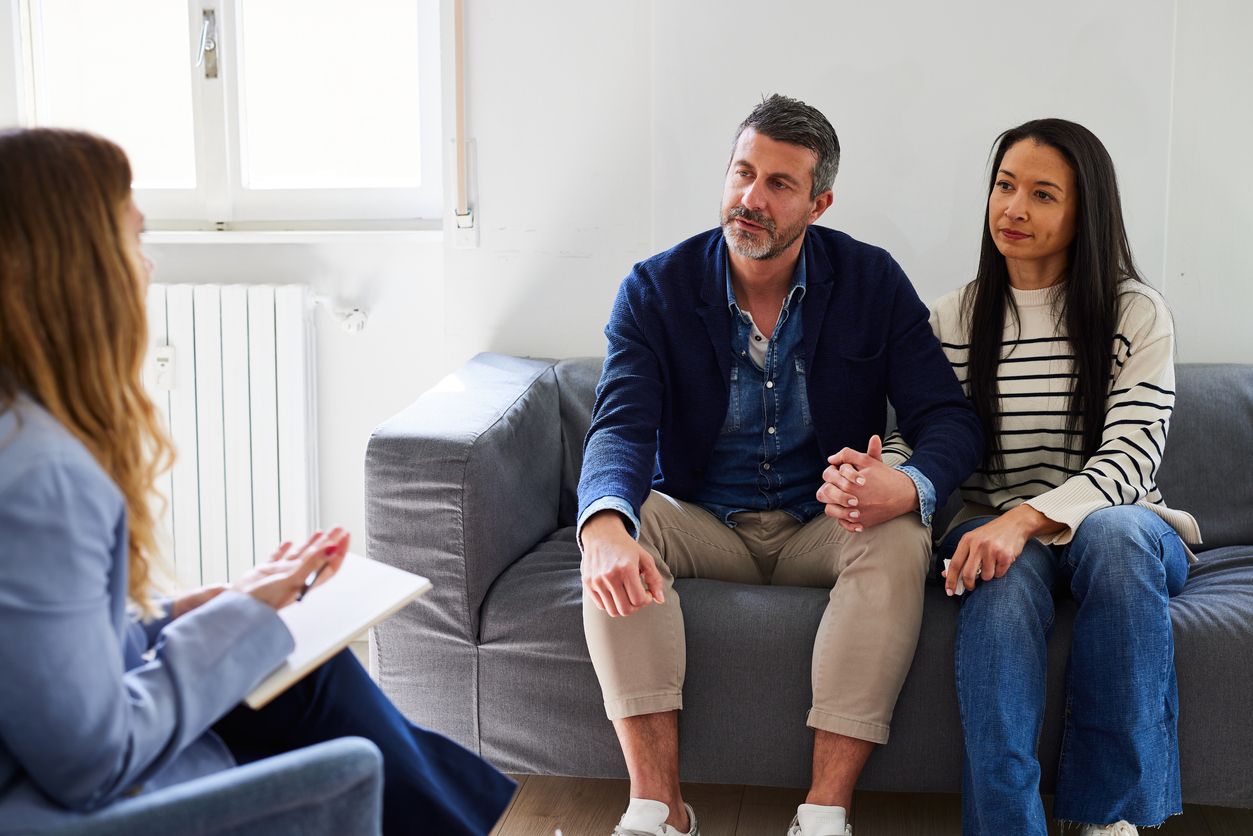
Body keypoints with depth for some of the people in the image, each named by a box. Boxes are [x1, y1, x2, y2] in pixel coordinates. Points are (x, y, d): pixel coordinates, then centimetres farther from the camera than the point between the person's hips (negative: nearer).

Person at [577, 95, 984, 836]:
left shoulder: (873, 282, -5)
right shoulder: (657, 289, -7)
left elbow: (951, 419, -9)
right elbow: (622, 427, -20)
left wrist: (909, 486, -35)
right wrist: (606, 523, -45)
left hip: (825, 525, 0)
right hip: (702, 521, 0)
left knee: (902, 541, -31)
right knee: (616, 530, -30)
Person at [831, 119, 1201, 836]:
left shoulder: (1138, 313, 1)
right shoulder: (954, 319, 8)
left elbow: (1130, 457, -11)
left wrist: (1029, 517, -30)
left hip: (1117, 527, 0)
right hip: (998, 532, 1)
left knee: (1117, 530, -37)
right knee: (1007, 577, -36)